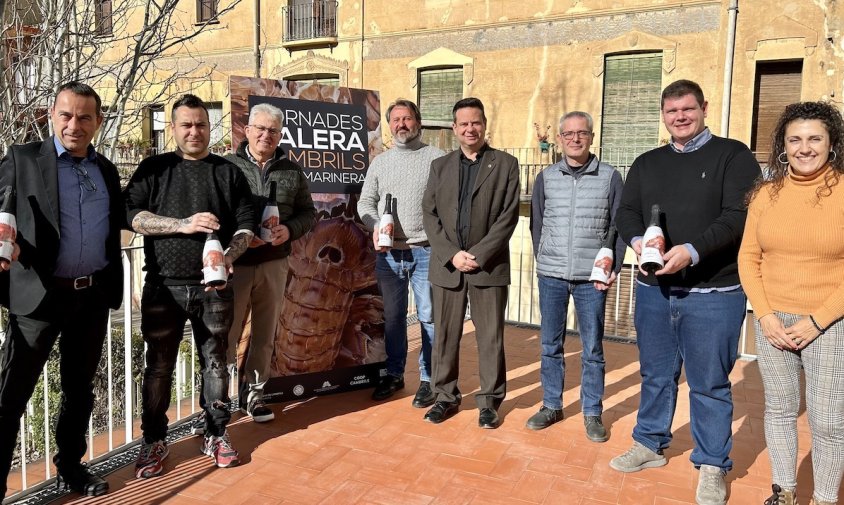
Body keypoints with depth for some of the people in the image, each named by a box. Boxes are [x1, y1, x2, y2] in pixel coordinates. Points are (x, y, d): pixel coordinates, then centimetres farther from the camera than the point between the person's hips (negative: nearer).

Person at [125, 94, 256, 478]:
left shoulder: (229, 173, 8)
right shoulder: (154, 169, 7)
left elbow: (246, 224, 3)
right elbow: (131, 214, -4)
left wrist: (229, 256, -16)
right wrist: (183, 224, -16)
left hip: (214, 286, 0)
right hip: (163, 286, 0)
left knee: (215, 361, 9)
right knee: (159, 366, 8)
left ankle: (217, 435, 22)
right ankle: (154, 441, 22)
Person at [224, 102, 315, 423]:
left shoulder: (292, 171, 8)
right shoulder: (226, 165, 0)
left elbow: (307, 212, 11)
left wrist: (289, 230, -9)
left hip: (274, 263, 3)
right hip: (234, 262, -3)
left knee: (265, 333, 11)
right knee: (227, 332, 2)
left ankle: (253, 393, 26)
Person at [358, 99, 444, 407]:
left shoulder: (437, 158, 0)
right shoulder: (380, 162, 13)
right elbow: (365, 201, 12)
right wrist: (375, 226, -7)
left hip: (426, 252, -3)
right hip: (388, 253, 4)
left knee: (429, 317, 2)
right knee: (392, 317, 12)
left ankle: (428, 379, 16)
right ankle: (394, 374, 27)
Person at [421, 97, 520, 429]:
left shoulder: (506, 164, 3)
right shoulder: (440, 165, 11)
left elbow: (509, 216, -4)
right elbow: (429, 215, 4)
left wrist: (478, 254, -12)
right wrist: (452, 254, -9)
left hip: (489, 266, -2)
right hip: (446, 265, 2)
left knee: (490, 337, 5)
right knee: (445, 335, 9)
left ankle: (489, 400, 19)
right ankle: (446, 397, 23)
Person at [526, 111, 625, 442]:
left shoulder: (610, 177, 1)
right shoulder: (546, 178, 6)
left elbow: (618, 227, 2)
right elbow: (536, 224, 10)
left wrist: (613, 268, -6)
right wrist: (543, 261, 5)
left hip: (592, 277, -2)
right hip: (550, 276, 2)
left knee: (592, 349, 6)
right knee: (550, 345, 10)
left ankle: (592, 413, 20)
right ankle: (551, 406, 24)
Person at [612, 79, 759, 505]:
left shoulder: (733, 155, -2)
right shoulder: (647, 163, 13)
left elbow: (739, 216, -13)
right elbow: (626, 210, 6)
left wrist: (692, 251, -26)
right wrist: (637, 242, -16)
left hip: (713, 293, -4)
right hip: (653, 288, 5)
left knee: (709, 383, 5)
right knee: (655, 373, 17)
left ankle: (712, 467, 21)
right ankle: (649, 445, 34)